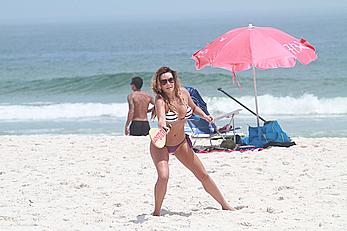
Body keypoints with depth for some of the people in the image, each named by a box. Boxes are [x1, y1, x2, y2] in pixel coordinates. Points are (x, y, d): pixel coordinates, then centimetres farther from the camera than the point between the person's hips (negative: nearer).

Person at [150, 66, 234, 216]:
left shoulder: (183, 93, -10)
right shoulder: (160, 100, -27)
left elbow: (193, 107, 13)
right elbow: (161, 116, -50)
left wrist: (204, 116, -5)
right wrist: (162, 125, -72)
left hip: (181, 143, 5)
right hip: (161, 145, -5)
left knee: (203, 175, 9)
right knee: (163, 176, -27)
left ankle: (225, 205, 26)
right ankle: (156, 212, -7)